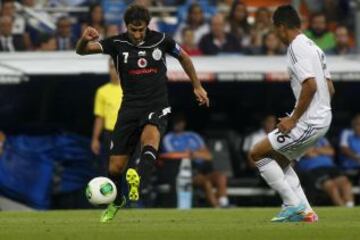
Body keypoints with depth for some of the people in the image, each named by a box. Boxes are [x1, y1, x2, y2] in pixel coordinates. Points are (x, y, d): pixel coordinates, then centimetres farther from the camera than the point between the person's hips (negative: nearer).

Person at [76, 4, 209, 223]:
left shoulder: (160, 40, -3)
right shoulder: (117, 44, -5)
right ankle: (116, 202, 33)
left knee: (151, 135, -37)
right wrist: (85, 40, -39)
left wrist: (197, 86, 20)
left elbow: (183, 57, 16)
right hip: (130, 107, 1)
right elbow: (82, 50, -15)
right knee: (115, 167, 2)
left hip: (156, 106, -1)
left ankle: (138, 181, -60)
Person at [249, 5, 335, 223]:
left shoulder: (297, 48, -14)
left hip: (308, 122, -10)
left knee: (258, 153, -3)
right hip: (322, 119, 10)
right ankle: (306, 212, 15)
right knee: (280, 160, 22)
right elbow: (330, 88, 18)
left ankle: (294, 205, -4)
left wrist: (293, 119, -18)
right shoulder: (313, 47, 16)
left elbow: (310, 85, -25)